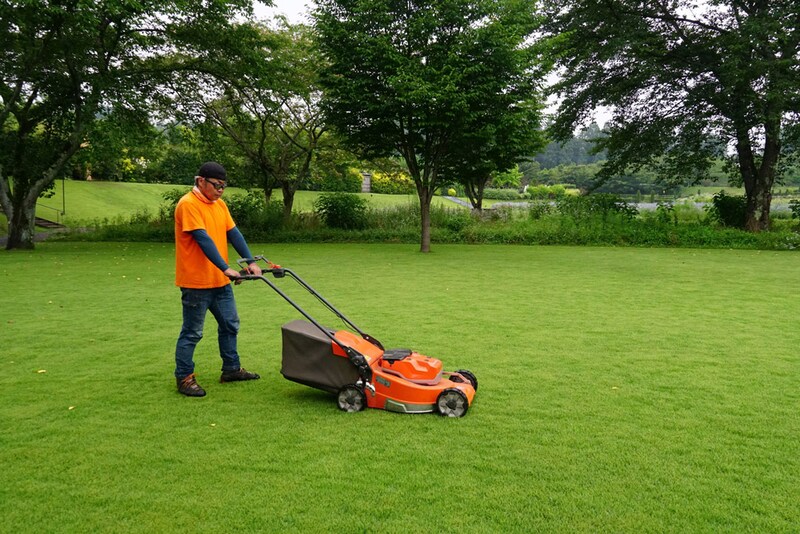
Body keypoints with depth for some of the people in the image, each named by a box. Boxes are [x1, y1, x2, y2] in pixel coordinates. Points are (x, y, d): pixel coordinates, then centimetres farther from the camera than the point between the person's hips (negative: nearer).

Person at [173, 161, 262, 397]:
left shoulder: (219, 204, 10)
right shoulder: (188, 204, -16)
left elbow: (233, 234, 7)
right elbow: (203, 239, -23)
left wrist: (251, 262, -3)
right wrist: (226, 268, -28)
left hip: (220, 281, 9)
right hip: (196, 281, -8)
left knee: (230, 325, 16)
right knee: (192, 332, 2)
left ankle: (231, 369, 29)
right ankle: (184, 378, 15)